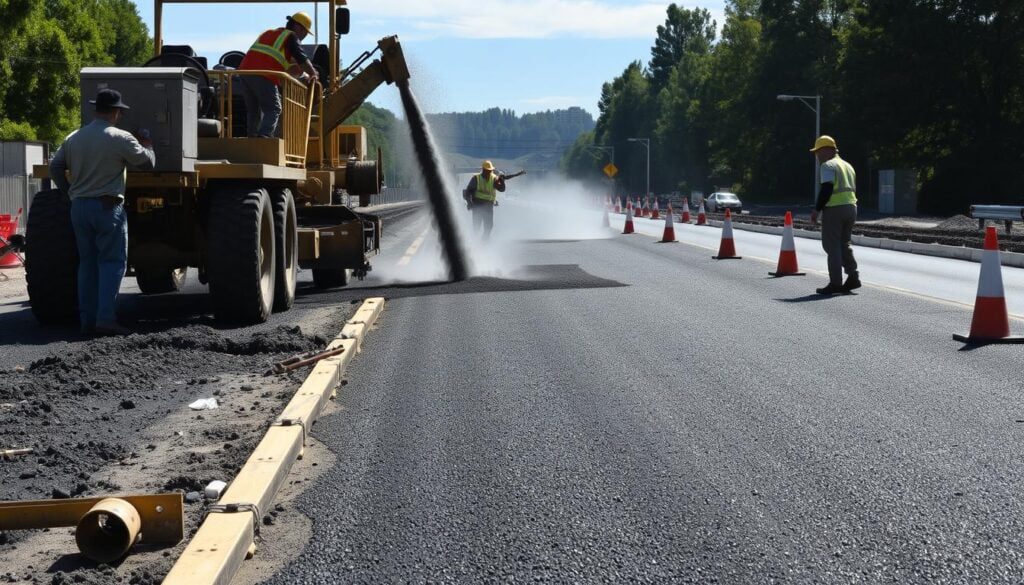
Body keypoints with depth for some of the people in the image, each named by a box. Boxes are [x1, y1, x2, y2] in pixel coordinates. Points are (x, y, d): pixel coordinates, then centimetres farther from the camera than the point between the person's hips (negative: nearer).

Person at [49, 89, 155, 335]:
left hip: (79, 206, 6)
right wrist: (146, 142, 17)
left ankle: (87, 319, 10)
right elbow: (148, 162, -1)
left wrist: (69, 192, 16)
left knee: (88, 262, 12)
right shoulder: (120, 138, -9)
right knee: (112, 261, -2)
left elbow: (55, 167, 8)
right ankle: (105, 319, -12)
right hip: (107, 205, -6)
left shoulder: (74, 138, 8)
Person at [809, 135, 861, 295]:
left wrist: (817, 210, -15)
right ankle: (853, 277, 8)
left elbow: (826, 189, -17)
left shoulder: (828, 165, -6)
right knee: (844, 244, 16)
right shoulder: (847, 166, 21)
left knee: (832, 246, -4)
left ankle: (835, 283, -6)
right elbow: (853, 189, 20)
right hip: (851, 208, 8)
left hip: (834, 209, -8)